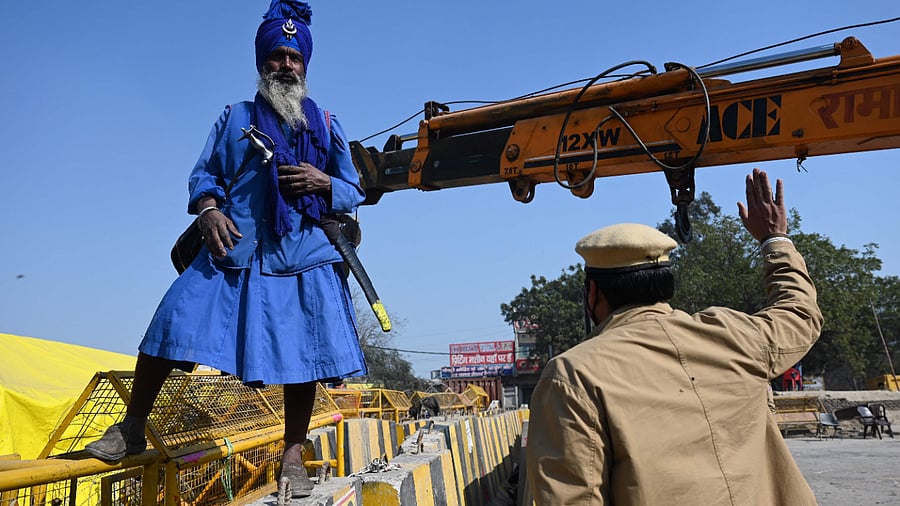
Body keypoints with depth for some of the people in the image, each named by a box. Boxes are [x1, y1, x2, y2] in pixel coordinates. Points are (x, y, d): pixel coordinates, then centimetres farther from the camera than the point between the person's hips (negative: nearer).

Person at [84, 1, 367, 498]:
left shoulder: (326, 124, 17)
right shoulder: (235, 117, 17)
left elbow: (354, 191, 14)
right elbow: (204, 174, 13)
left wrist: (323, 183, -7)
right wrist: (208, 208, -8)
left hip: (305, 256, 0)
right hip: (235, 249, 0)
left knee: (303, 354, -2)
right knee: (174, 325, -8)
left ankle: (292, 455, 14)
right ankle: (131, 429, 11)